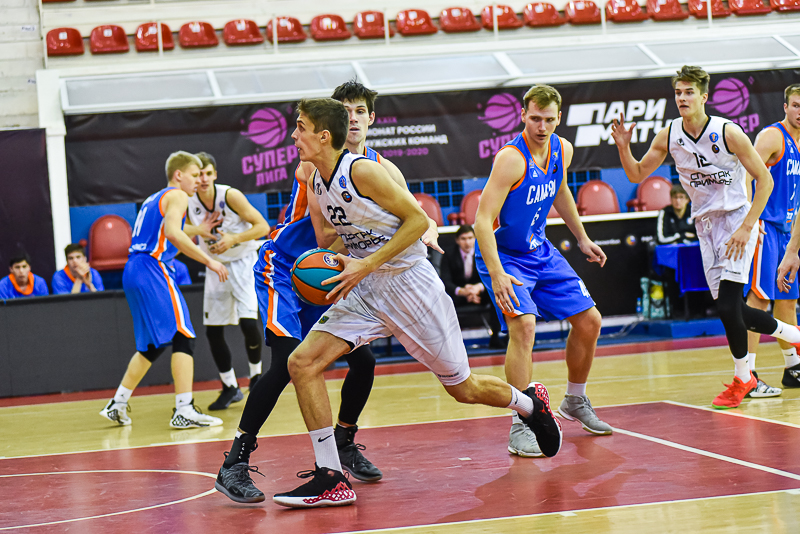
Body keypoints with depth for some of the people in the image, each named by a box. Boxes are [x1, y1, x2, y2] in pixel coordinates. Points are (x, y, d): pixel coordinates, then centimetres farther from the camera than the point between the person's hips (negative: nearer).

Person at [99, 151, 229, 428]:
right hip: (152, 269, -9)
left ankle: (117, 405, 21)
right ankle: (184, 410, -18)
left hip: (133, 271, 9)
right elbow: (172, 232, -20)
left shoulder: (153, 199, 25)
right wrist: (209, 261, -19)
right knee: (183, 336, -10)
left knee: (152, 345, 19)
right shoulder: (177, 196, -2)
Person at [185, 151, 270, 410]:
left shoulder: (230, 195, -20)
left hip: (244, 261, -5)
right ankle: (230, 388, 17)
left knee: (248, 322, -19)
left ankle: (256, 376, 5)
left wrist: (233, 239, -27)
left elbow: (263, 226, -16)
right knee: (212, 331, 1)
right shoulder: (188, 203, -8)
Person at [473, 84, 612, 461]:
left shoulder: (562, 150, -4)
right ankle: (520, 428, -23)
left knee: (589, 321, 10)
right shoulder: (511, 158, -26)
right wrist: (497, 275, -40)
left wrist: (582, 238, 26)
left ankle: (575, 402, 33)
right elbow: (483, 221, -31)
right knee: (524, 325, -28)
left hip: (540, 252, 8)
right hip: (503, 255, -8)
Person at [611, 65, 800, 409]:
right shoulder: (668, 137, -2)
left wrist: (746, 228, -18)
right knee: (730, 310, 5)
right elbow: (637, 175, 9)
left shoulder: (728, 133, -16)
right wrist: (623, 147, -11)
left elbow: (765, 180, -12)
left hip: (737, 219, -6)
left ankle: (742, 378, 4)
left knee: (728, 305, -16)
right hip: (705, 225, 6)